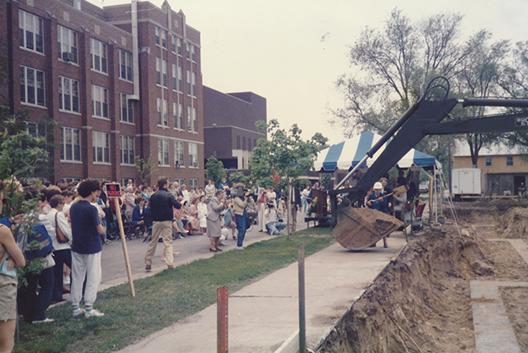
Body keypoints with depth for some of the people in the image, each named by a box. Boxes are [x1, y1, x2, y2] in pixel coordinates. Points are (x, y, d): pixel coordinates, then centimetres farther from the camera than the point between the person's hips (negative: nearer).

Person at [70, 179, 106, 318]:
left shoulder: (73, 207, 4)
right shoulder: (91, 209, -18)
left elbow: (73, 224, 12)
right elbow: (100, 230, -15)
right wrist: (103, 228, 6)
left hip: (77, 247, 7)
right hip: (91, 248, -7)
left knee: (77, 277, 12)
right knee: (93, 278, 2)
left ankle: (76, 308, 16)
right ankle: (89, 309, 2)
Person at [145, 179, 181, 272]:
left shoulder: (153, 196, 5)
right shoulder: (168, 195, -9)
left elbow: (151, 209, 10)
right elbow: (177, 206, -14)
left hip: (156, 221, 4)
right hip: (166, 221, -4)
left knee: (153, 242, 11)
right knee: (168, 242, -2)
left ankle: (148, 264, 14)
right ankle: (170, 263, -12)